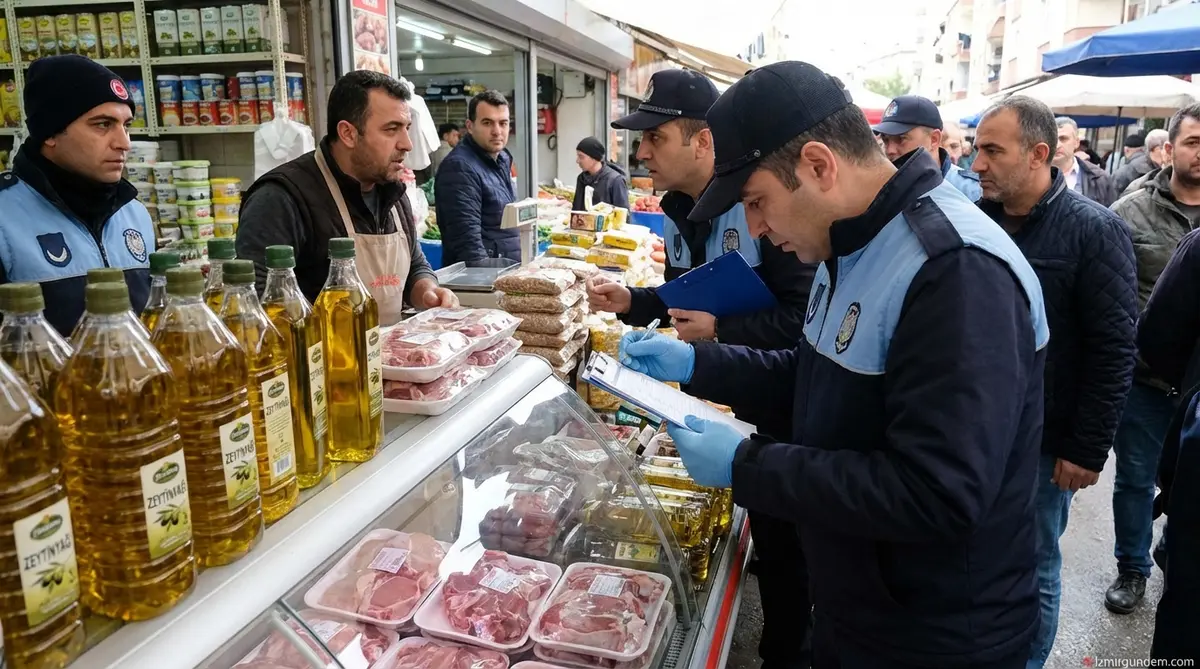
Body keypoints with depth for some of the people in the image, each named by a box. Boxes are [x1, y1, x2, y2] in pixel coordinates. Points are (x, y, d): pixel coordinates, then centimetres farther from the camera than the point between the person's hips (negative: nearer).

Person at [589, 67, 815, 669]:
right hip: (738, 393, 8)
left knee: (784, 539, 6)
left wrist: (719, 332, -25)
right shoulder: (677, 212, 4)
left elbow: (805, 313, -27)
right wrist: (631, 302, -1)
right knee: (764, 528, 22)